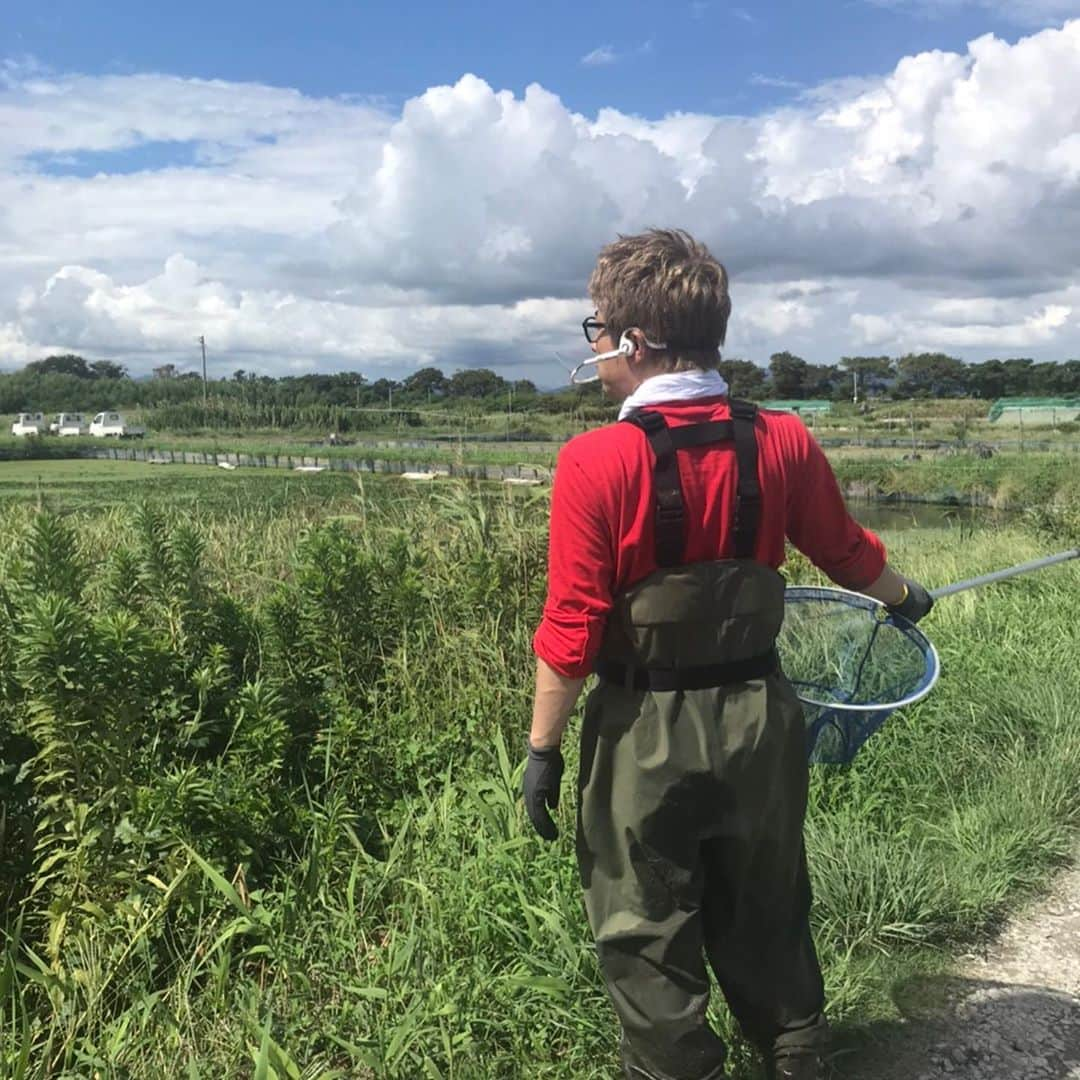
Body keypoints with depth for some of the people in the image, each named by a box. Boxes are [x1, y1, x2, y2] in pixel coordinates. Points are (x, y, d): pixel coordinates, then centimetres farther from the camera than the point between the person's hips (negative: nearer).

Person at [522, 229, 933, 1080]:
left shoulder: (596, 462, -19)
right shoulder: (783, 443, -6)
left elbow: (571, 628, -18)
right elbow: (849, 554, 9)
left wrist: (543, 748, -6)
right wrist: (903, 596, 30)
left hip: (647, 732, -4)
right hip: (759, 720, 5)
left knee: (648, 944, 15)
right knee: (768, 924, 25)